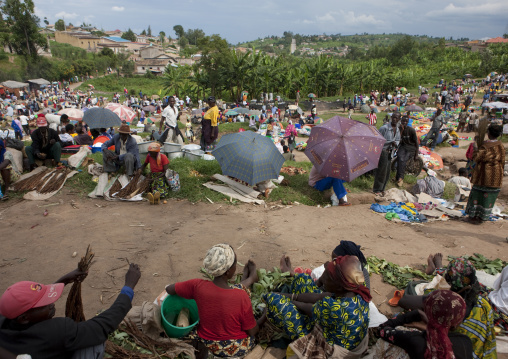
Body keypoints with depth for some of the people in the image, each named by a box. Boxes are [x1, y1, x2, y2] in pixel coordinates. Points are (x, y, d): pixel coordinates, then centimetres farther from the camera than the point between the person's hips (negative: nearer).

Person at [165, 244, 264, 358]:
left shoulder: (197, 286, -25)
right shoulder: (241, 297, -33)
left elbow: (169, 289, -5)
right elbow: (252, 332, -18)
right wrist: (265, 316, -1)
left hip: (207, 344, 3)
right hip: (237, 350, -3)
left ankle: (250, 279, 52)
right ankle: (251, 278, 48)